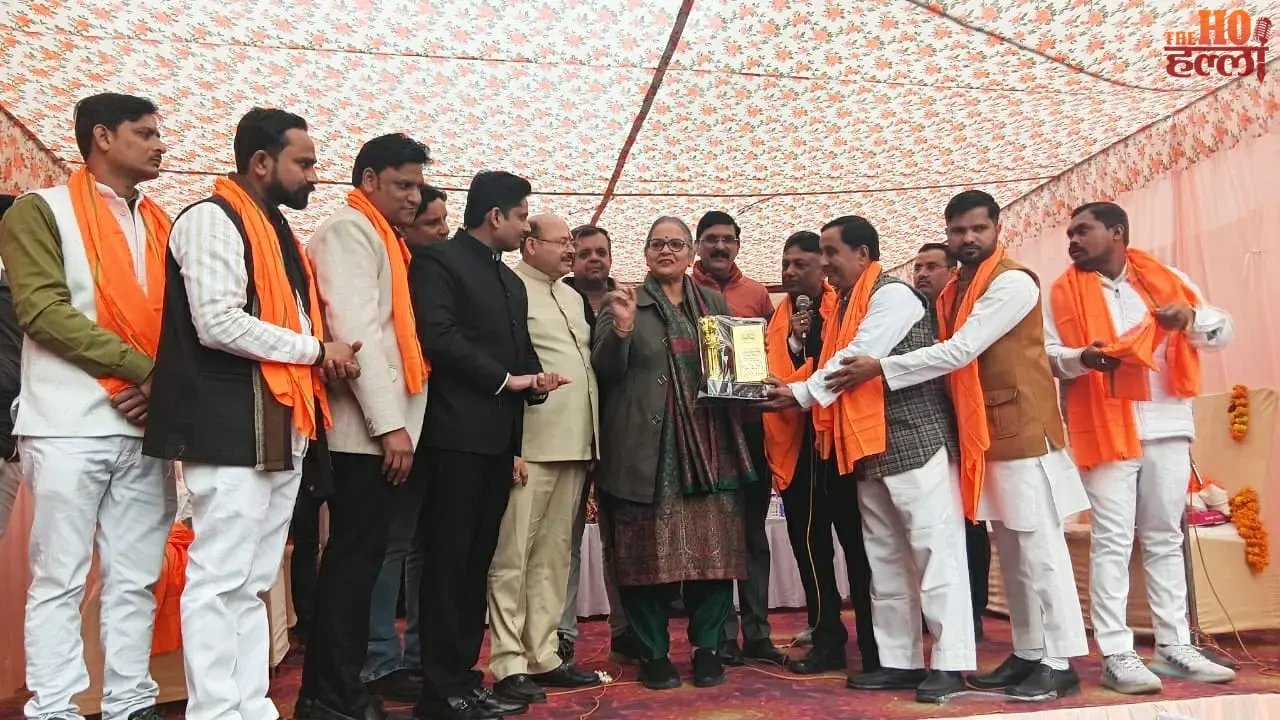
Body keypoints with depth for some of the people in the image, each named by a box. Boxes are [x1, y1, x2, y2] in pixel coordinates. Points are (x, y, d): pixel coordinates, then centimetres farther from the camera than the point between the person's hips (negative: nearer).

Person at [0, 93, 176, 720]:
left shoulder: (159, 224, 16)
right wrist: (143, 367, -15)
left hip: (148, 427, 5)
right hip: (70, 426, -5)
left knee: (136, 579, 8)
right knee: (59, 579, 2)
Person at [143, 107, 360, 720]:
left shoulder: (274, 229, 20)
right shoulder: (213, 219, -7)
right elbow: (219, 323, -18)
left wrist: (322, 355, 4)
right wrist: (315, 349, -10)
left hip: (282, 430, 9)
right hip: (233, 430, -9)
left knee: (253, 583, 12)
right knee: (219, 580, -4)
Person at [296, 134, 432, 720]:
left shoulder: (382, 237, 21)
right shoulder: (349, 231, -6)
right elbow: (356, 330, -17)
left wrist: (397, 421, 12)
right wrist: (390, 423, -20)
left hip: (380, 427, 9)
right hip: (367, 429, -9)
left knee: (361, 556, 11)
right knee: (354, 557, -4)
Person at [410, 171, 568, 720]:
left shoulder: (511, 281, 22)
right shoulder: (439, 261, -4)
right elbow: (439, 337, -17)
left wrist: (534, 383, -1)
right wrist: (506, 380, -12)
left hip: (498, 438, 8)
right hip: (457, 434, -8)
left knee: (476, 563, 11)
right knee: (447, 562, -2)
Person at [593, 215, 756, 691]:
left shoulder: (714, 303, 16)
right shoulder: (623, 301, 6)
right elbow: (606, 370, -2)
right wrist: (621, 327, -19)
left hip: (709, 447, 3)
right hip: (647, 448, -3)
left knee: (713, 549, 3)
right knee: (648, 553, 0)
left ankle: (707, 648, 18)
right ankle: (654, 653, 14)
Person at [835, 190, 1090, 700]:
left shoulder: (1012, 282, -13)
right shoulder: (953, 291, 14)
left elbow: (960, 352, -21)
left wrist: (881, 368, -20)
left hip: (1023, 429, -8)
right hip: (985, 435, 8)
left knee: (1040, 549, -4)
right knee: (1012, 553, 12)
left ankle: (1059, 664, 5)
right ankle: (1028, 654, 20)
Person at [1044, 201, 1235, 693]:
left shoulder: (1168, 279, 11)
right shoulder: (1064, 292, 4)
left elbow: (1223, 331, 10)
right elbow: (1045, 354, -4)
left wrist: (1192, 316, -11)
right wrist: (1082, 357, -24)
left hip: (1167, 424, 3)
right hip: (1106, 427, -3)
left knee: (1165, 539, 11)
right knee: (1112, 542, -4)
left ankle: (1174, 647, 21)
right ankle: (1116, 655, 0)